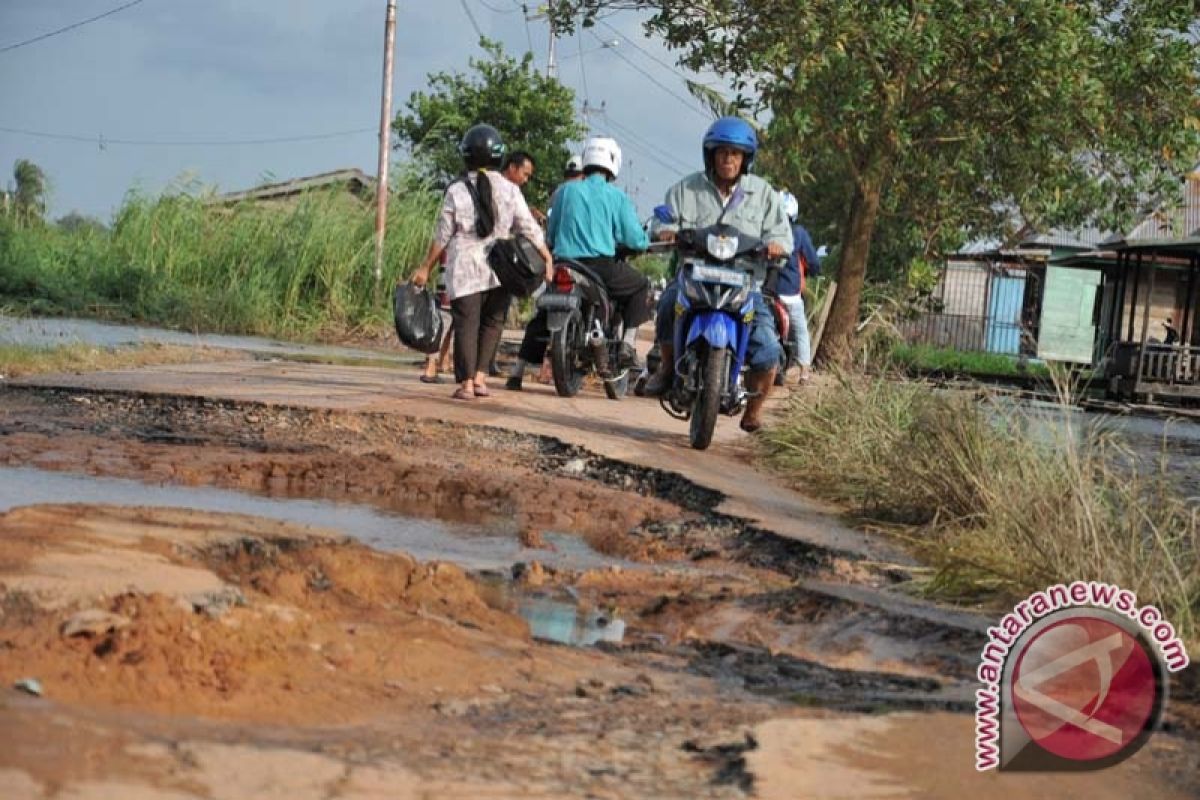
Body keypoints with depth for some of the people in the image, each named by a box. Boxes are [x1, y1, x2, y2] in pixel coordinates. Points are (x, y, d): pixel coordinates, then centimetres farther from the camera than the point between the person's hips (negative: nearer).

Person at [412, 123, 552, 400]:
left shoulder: (456, 191, -3)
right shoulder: (509, 190, -1)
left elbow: (442, 235, 0)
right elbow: (529, 229, 0)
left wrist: (426, 267, 10)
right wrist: (547, 258, 10)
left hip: (464, 267, -1)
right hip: (500, 269, 1)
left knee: (466, 324, 1)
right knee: (492, 322, 14)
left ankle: (466, 382, -4)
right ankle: (479, 375, 8)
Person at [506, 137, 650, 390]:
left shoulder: (565, 191, 10)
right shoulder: (616, 196, 3)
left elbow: (550, 235, 15)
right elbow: (634, 239, 2)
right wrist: (645, 241, 25)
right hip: (602, 264, -3)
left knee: (542, 316, 21)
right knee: (640, 286, 21)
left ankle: (517, 372, 14)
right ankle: (627, 346, 7)